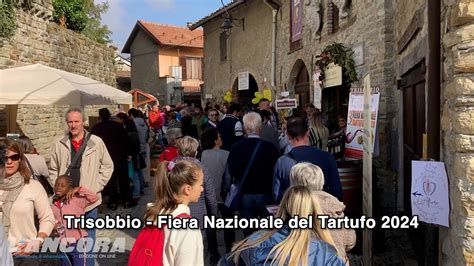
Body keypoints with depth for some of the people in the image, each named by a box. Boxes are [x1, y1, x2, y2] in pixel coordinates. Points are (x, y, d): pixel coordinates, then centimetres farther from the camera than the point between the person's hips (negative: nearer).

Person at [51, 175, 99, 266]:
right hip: (63, 244, 6)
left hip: (77, 242, -6)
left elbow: (94, 198, -21)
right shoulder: (53, 207, 5)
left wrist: (79, 189, -21)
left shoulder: (76, 200, -10)